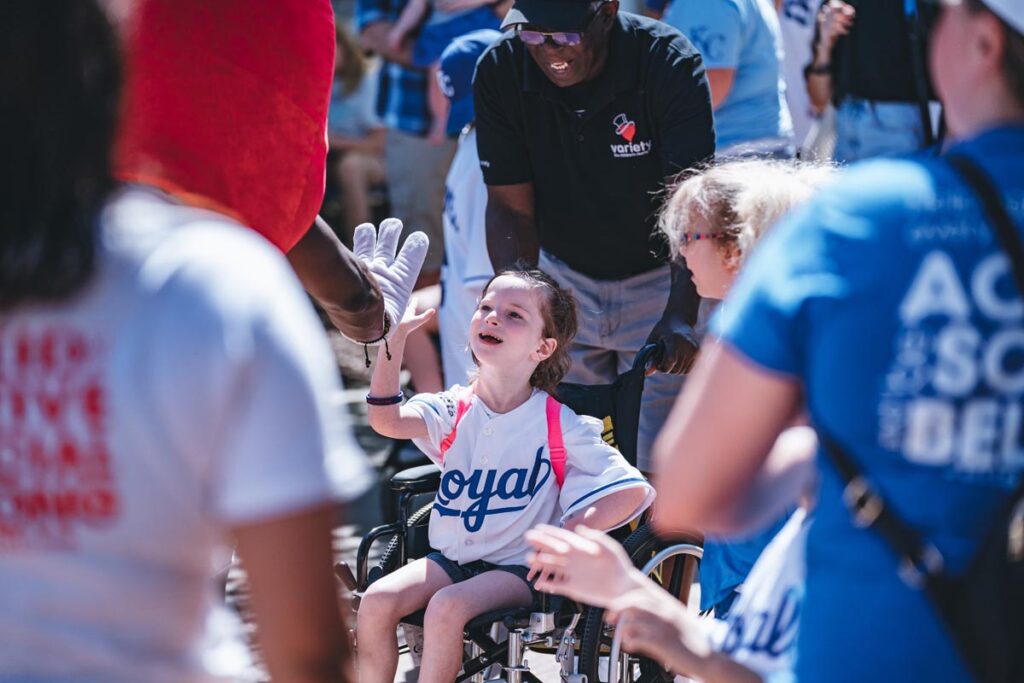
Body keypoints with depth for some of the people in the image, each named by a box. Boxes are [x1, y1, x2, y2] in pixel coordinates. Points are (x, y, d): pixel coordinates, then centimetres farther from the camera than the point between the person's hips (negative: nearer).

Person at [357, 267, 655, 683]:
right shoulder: (455, 411, 1)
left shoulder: (560, 426, -8)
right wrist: (392, 337, -27)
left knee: (446, 606, -30)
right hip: (451, 559, 4)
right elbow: (386, 420, -18)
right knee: (377, 600, -18)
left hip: (517, 568, -4)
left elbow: (632, 491, -11)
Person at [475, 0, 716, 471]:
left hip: (659, 278, -2)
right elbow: (511, 209, -12)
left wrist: (680, 315, -37)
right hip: (565, 280, 3)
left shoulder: (669, 64, -23)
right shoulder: (499, 73, -15)